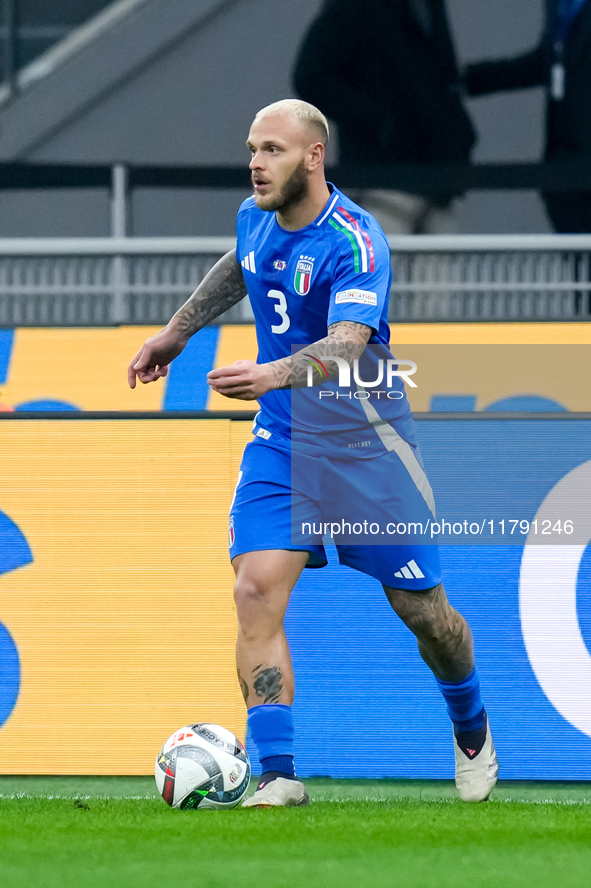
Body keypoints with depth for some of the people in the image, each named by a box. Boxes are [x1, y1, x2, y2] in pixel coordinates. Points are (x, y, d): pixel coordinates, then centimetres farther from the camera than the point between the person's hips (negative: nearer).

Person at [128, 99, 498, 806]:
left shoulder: (355, 243, -22)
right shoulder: (256, 218, 0)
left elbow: (345, 347, -38)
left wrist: (273, 375, -55)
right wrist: (176, 331, 27)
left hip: (364, 442, -5)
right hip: (282, 438, 5)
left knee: (421, 608, 5)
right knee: (256, 589, -15)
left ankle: (470, 728, 36)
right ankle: (277, 775, -15)